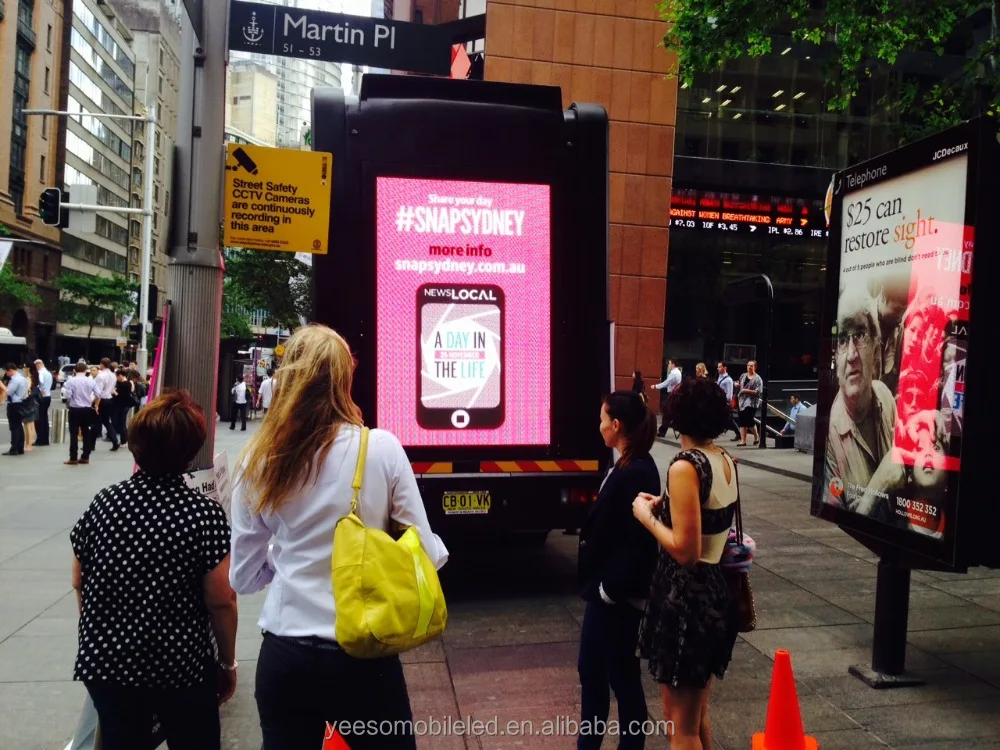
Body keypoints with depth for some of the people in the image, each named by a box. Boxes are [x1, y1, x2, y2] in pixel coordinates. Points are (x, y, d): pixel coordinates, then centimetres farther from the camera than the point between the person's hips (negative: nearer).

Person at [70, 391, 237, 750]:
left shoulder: (104, 502, -7)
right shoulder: (206, 514, -18)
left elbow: (80, 583, 3)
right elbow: (221, 602, -16)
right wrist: (228, 663, -1)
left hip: (106, 661, 3)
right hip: (182, 666, -3)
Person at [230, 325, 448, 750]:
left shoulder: (257, 461, -4)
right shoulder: (381, 449, -12)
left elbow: (244, 576, 4)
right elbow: (423, 553, -6)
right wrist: (440, 552, 16)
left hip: (283, 657, 2)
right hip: (363, 657, -2)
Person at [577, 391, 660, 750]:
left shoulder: (637, 473, -22)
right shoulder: (627, 467, 7)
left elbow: (639, 542, -24)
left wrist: (611, 588, -18)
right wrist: (600, 585, 13)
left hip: (618, 595, -10)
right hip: (605, 588, 10)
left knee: (621, 674, 7)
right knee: (591, 669, 19)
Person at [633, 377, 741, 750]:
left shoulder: (686, 467, -21)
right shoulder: (725, 461, 5)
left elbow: (685, 551, -24)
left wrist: (647, 516, -10)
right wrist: (665, 506, 11)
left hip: (686, 598, -9)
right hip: (715, 592, 9)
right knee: (697, 717, 24)